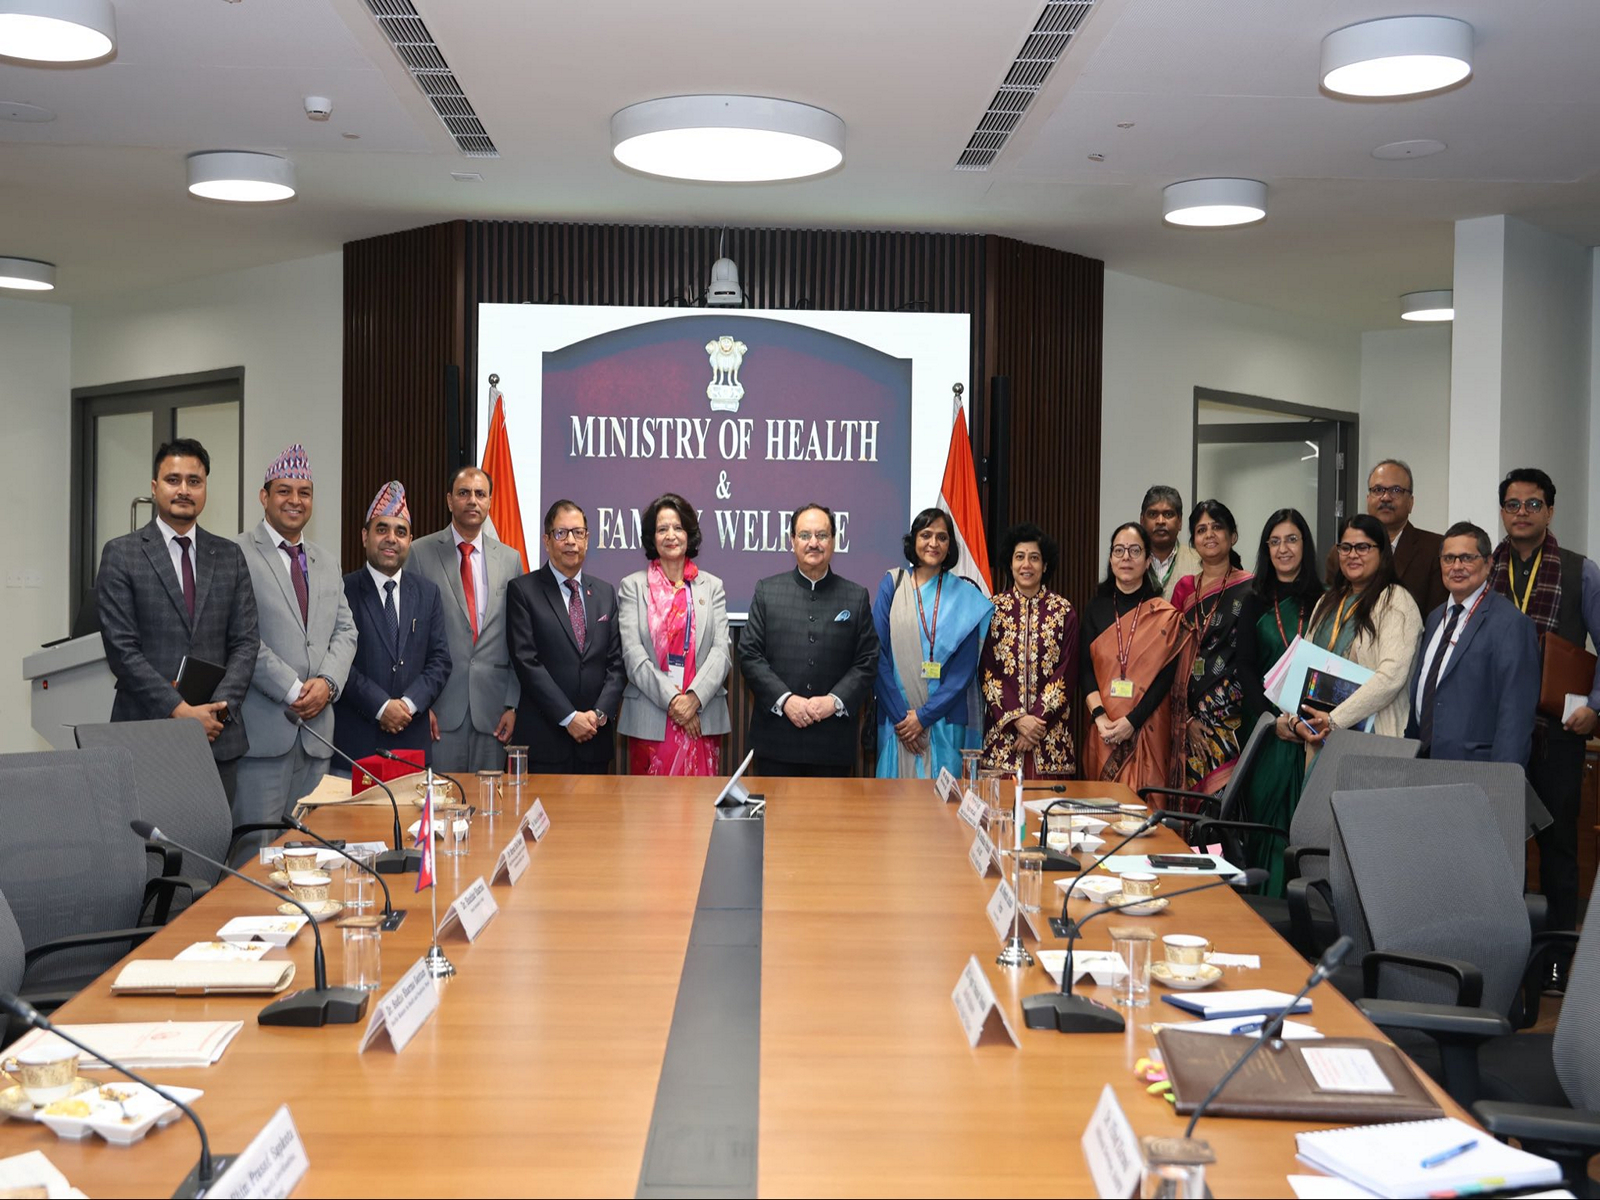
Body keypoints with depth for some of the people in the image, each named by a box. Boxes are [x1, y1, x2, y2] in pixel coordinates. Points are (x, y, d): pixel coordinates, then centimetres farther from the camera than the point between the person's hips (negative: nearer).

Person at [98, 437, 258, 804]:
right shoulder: (121, 554, 1)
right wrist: (179, 710, -13)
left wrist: (221, 705, -8)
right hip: (146, 732, -3)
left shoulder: (230, 556, 11)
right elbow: (121, 648, -6)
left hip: (219, 736, 3)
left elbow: (246, 641, 7)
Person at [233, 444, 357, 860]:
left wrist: (328, 681, -5)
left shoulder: (327, 563, 19)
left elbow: (345, 630, 14)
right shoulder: (238, 555, -3)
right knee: (255, 847, -4)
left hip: (316, 729, 6)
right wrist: (293, 690, -13)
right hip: (263, 727, -6)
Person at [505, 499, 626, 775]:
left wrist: (600, 713, -6)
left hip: (595, 737, 4)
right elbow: (526, 662, -8)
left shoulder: (606, 593, 13)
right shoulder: (523, 590, -1)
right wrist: (569, 717, -12)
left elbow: (616, 662, 9)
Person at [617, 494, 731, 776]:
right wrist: (671, 699, -13)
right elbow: (632, 653, -3)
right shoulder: (632, 586, 7)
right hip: (649, 720, -1)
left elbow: (722, 651, 2)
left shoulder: (712, 586, 12)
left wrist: (694, 698, -13)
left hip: (703, 718, 1)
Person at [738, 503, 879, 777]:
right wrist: (785, 699, -11)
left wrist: (835, 701, -11)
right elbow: (749, 654, 1)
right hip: (777, 737, 0)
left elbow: (867, 661, 4)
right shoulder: (767, 590, 7)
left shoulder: (856, 597, 8)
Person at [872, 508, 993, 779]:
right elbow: (878, 654, -2)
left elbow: (965, 668, -2)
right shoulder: (892, 585, 4)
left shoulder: (966, 596, 4)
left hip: (945, 721, 0)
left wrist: (925, 716, -10)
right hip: (897, 723, 0)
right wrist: (899, 716, -9)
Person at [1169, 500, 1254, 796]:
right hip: (1188, 719, 5)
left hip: (1230, 720, -5)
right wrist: (1188, 718, 0)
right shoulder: (1185, 588, 13)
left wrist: (1206, 714, -10)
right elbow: (1174, 658, 12)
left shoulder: (1249, 589, -2)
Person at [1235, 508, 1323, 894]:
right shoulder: (1256, 603, 8)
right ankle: (1265, 901, 8)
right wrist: (1272, 718, -11)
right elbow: (1246, 669, 3)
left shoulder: (1322, 599, 3)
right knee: (1265, 811, 1)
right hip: (1266, 724, 1)